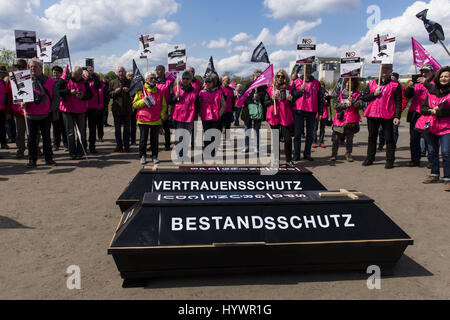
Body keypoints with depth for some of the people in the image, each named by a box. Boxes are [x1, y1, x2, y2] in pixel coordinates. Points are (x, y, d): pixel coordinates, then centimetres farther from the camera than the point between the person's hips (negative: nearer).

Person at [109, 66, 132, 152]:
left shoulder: (129, 82, 8)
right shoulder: (113, 82, 8)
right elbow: (108, 94, 6)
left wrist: (128, 91, -11)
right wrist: (115, 92, -12)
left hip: (127, 109, 0)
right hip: (117, 109, 0)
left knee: (127, 129, 3)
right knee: (117, 129, 4)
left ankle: (126, 146, 10)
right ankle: (119, 146, 12)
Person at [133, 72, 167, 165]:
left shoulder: (159, 91, 9)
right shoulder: (141, 91, 3)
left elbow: (164, 106, 14)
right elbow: (134, 104, 2)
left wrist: (162, 115, 0)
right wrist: (143, 101, -14)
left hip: (156, 120, 2)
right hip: (143, 120, -2)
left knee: (155, 139, 6)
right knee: (143, 139, 3)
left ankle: (154, 156, 17)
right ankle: (142, 156, 15)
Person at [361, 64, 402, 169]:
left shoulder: (395, 85, 2)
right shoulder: (372, 83, 12)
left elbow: (398, 102, -2)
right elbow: (364, 98, 10)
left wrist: (397, 116, -11)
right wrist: (374, 94, -8)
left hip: (387, 116, -3)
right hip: (372, 115, 3)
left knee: (389, 138, 2)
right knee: (372, 137, 12)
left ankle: (390, 161, 10)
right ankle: (370, 158, 23)